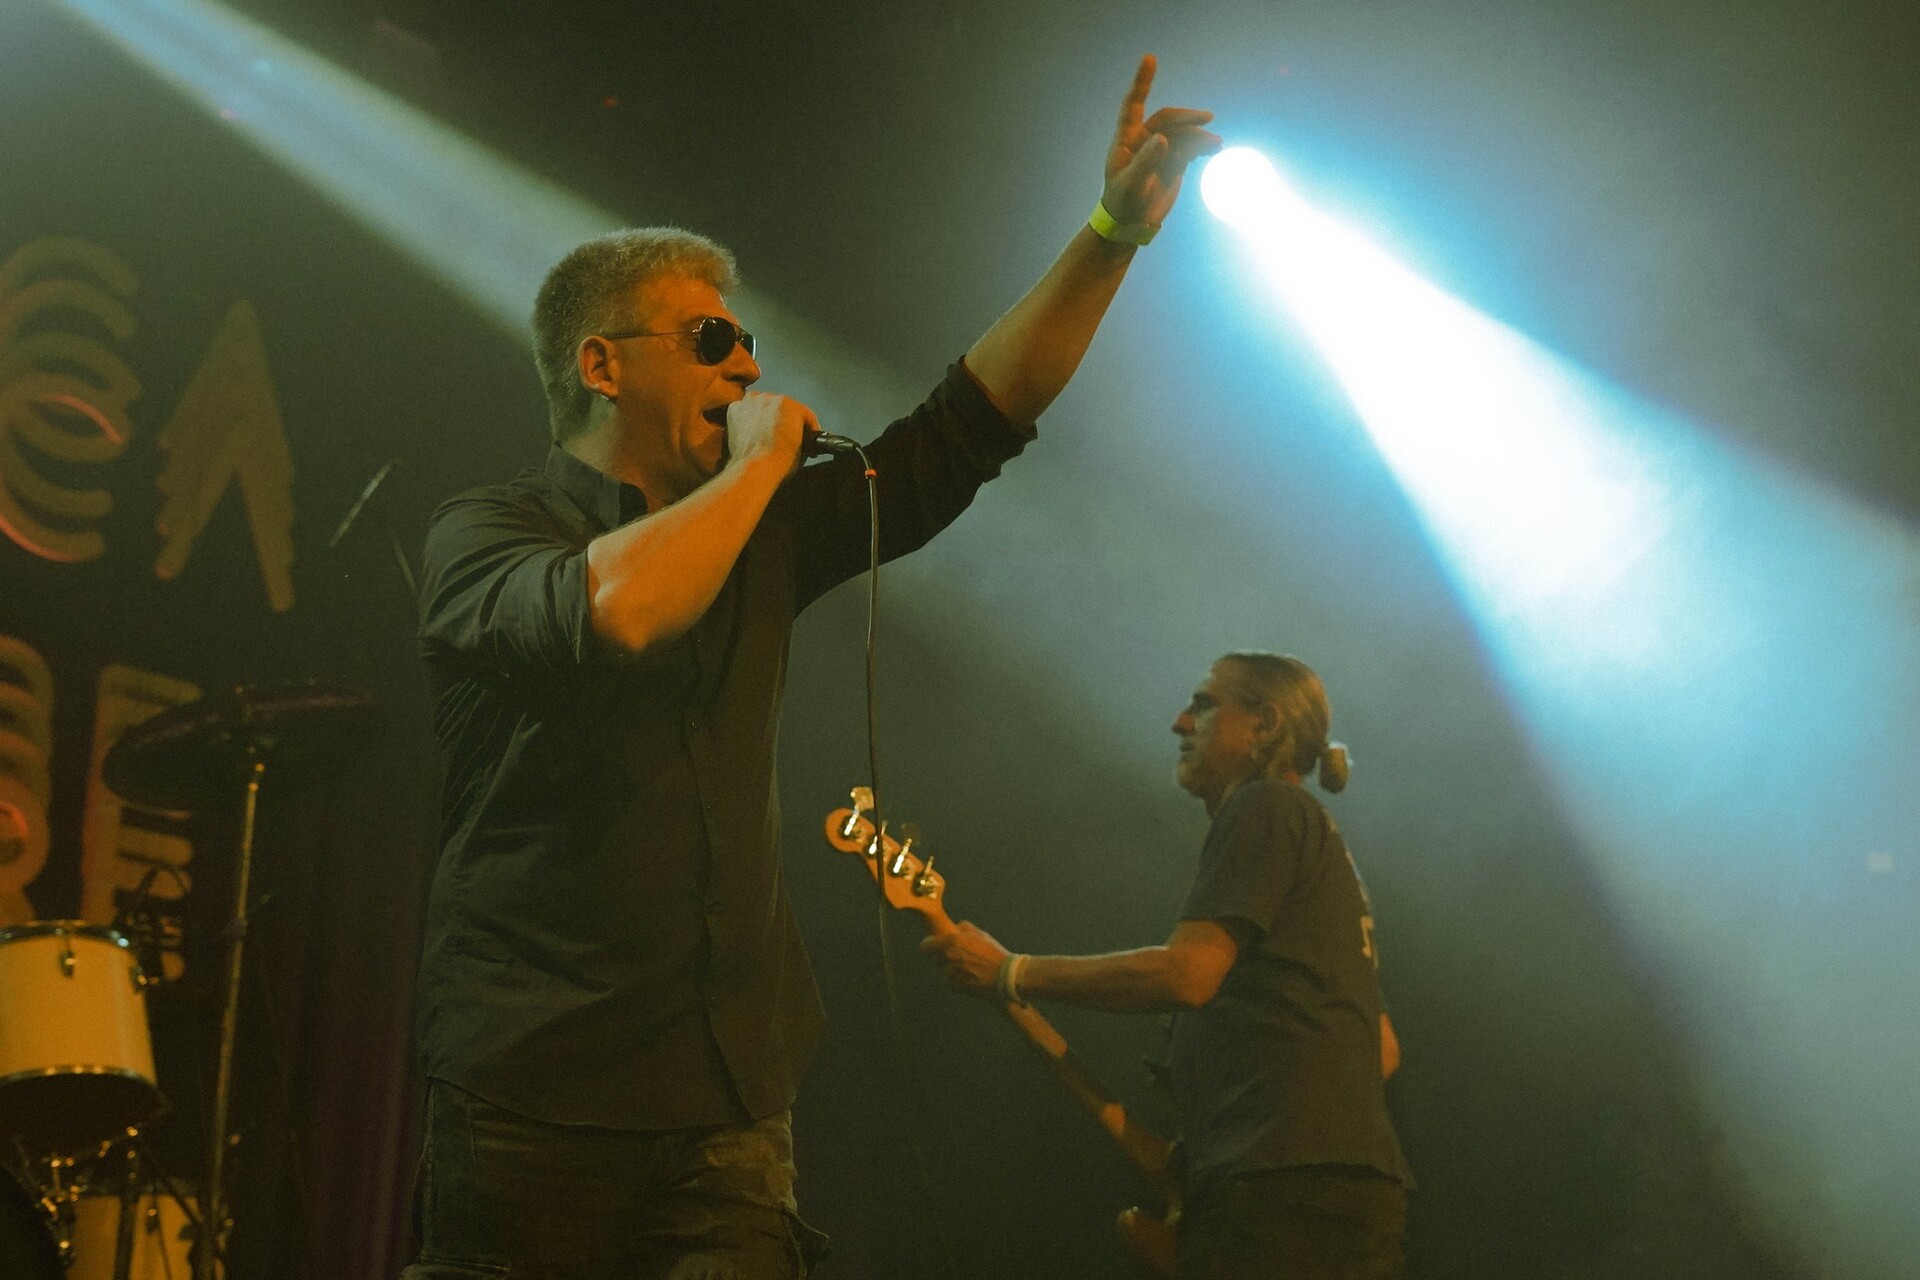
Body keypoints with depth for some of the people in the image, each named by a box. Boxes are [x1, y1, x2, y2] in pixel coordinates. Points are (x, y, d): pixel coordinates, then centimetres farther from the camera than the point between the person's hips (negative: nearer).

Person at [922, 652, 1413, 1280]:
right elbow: (1384, 1048, 27)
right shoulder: (1319, 846, 28)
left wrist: (1008, 974, -9)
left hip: (1283, 1187, -10)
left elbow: (1187, 974, -15)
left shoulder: (1264, 809, -2)